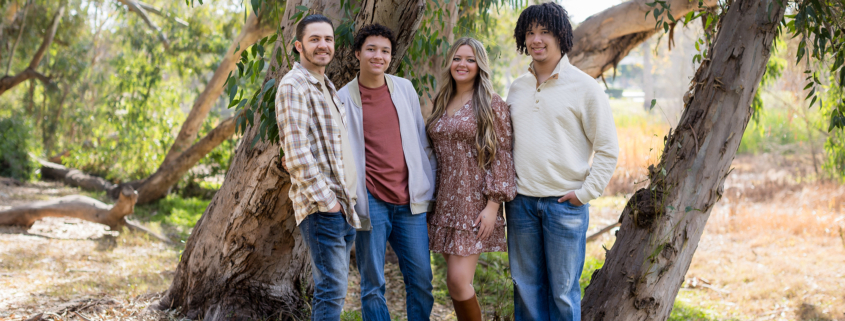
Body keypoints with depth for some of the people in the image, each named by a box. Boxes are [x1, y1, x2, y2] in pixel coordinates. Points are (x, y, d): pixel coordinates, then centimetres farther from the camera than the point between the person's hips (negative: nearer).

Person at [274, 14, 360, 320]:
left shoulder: (327, 87, 19)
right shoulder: (293, 86, -10)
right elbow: (296, 151, -18)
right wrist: (325, 199, -18)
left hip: (344, 204, 9)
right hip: (322, 206, -9)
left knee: (333, 289, 12)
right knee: (332, 291, -10)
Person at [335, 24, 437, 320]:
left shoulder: (405, 89, 9)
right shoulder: (343, 99, 0)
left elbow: (422, 142, 13)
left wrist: (429, 192, 11)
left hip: (409, 201, 3)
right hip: (371, 201, -3)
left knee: (421, 280, 5)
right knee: (373, 284, 2)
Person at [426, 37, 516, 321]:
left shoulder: (492, 105, -5)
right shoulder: (441, 105, 13)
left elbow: (502, 157, -9)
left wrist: (493, 205, -15)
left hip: (475, 205, -6)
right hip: (445, 203, 6)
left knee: (458, 280, -13)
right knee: (455, 283, 8)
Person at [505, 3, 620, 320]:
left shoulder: (585, 87, -4)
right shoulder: (517, 88, 10)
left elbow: (608, 149, -3)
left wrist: (586, 192, -9)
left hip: (565, 202, -4)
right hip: (520, 200, 5)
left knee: (563, 290, 1)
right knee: (525, 285, 10)